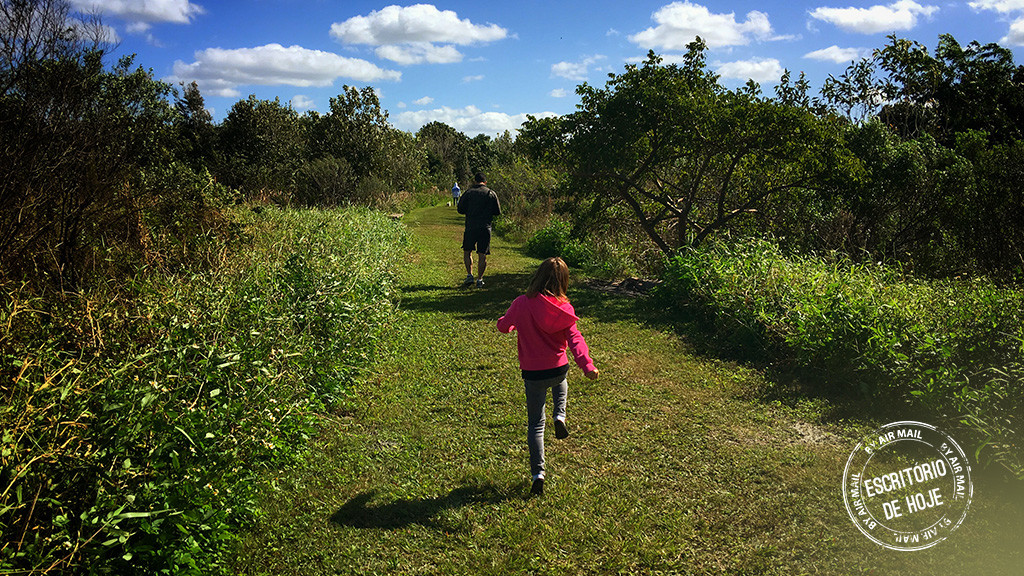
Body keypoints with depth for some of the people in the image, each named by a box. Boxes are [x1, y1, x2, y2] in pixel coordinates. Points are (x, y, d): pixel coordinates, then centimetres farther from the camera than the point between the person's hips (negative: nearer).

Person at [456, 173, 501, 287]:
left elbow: (460, 210, 2)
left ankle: (469, 275, 4)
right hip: (486, 228, 1)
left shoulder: (469, 192, 0)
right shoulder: (491, 193, 4)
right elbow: (498, 212, 7)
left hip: (471, 227, -1)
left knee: (467, 252, 14)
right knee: (482, 254, 6)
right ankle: (479, 280, 5)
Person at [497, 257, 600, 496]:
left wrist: (508, 321, 26)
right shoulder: (563, 309, -9)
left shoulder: (521, 304, -12)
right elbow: (574, 338, -20)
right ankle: (560, 416, 22)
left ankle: (538, 473, 8)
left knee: (535, 424, 12)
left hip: (533, 375, -1)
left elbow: (503, 326, 4)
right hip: (559, 368, 1)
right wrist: (587, 365, -26)